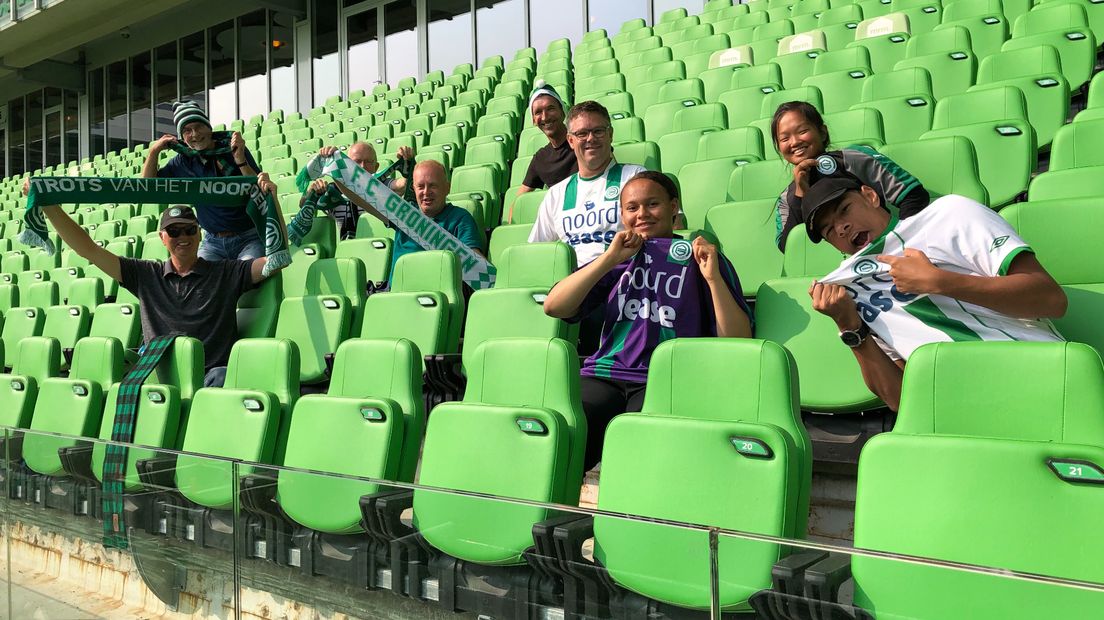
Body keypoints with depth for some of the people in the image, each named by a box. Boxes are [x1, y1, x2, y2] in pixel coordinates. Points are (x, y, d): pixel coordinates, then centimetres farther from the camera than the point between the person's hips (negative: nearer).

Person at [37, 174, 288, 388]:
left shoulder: (226, 273, 13)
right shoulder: (146, 274, 19)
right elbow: (88, 249, 19)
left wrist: (272, 201, -6)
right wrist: (48, 205, 12)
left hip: (210, 375, -2)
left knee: (221, 376, -37)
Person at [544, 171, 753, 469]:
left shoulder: (701, 258, 16)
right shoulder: (619, 257, 24)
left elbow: (738, 342, 6)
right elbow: (554, 307, 9)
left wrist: (713, 277, -5)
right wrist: (609, 259, 4)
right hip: (603, 376, 2)